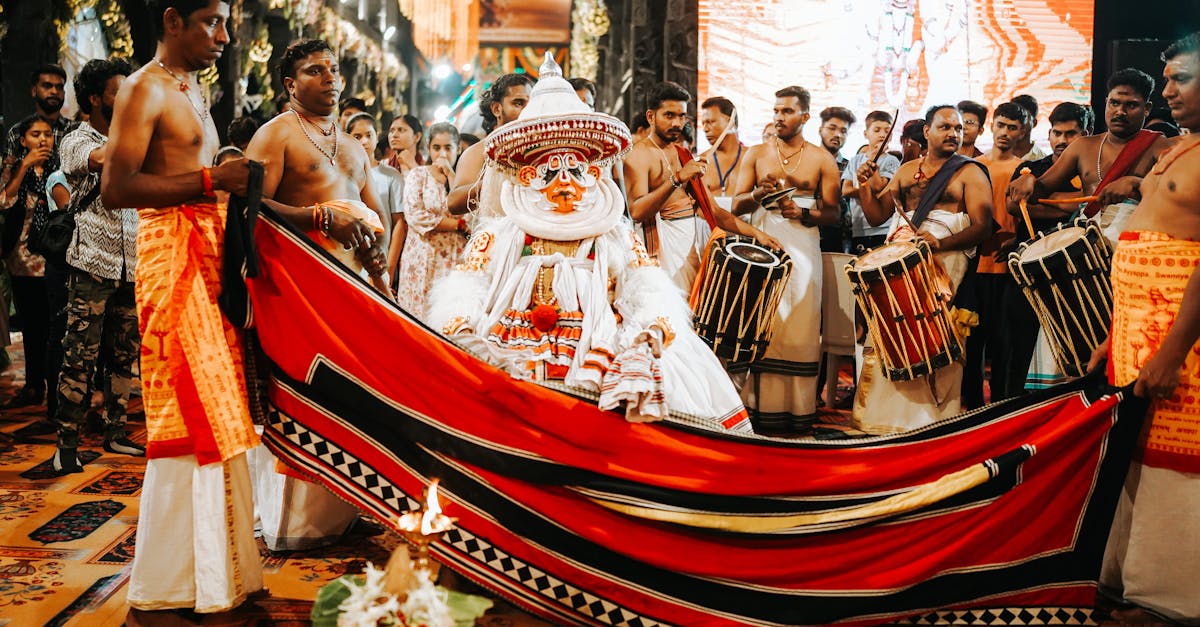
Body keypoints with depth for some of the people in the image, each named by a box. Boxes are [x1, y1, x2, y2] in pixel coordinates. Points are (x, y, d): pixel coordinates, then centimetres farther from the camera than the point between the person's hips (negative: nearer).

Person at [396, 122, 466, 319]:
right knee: (421, 313, -5)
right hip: (424, 258, -1)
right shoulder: (418, 175, 6)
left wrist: (450, 175, -3)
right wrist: (458, 224, -8)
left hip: (455, 259, 2)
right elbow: (415, 216, -9)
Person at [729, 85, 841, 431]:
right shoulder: (755, 154, 10)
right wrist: (757, 195, -14)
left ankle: (797, 406, 4)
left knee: (799, 327, -3)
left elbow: (833, 213, 3)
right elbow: (736, 205, 6)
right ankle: (762, 403, 5)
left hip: (802, 249, -1)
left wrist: (802, 213, -14)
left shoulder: (822, 159, 6)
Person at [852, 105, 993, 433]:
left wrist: (940, 243, -20)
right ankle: (885, 414, -1)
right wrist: (865, 185, 1)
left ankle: (924, 416, -11)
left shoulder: (969, 172, 5)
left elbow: (982, 227, -6)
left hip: (945, 257, -5)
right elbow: (877, 215, 18)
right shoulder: (907, 170, 20)